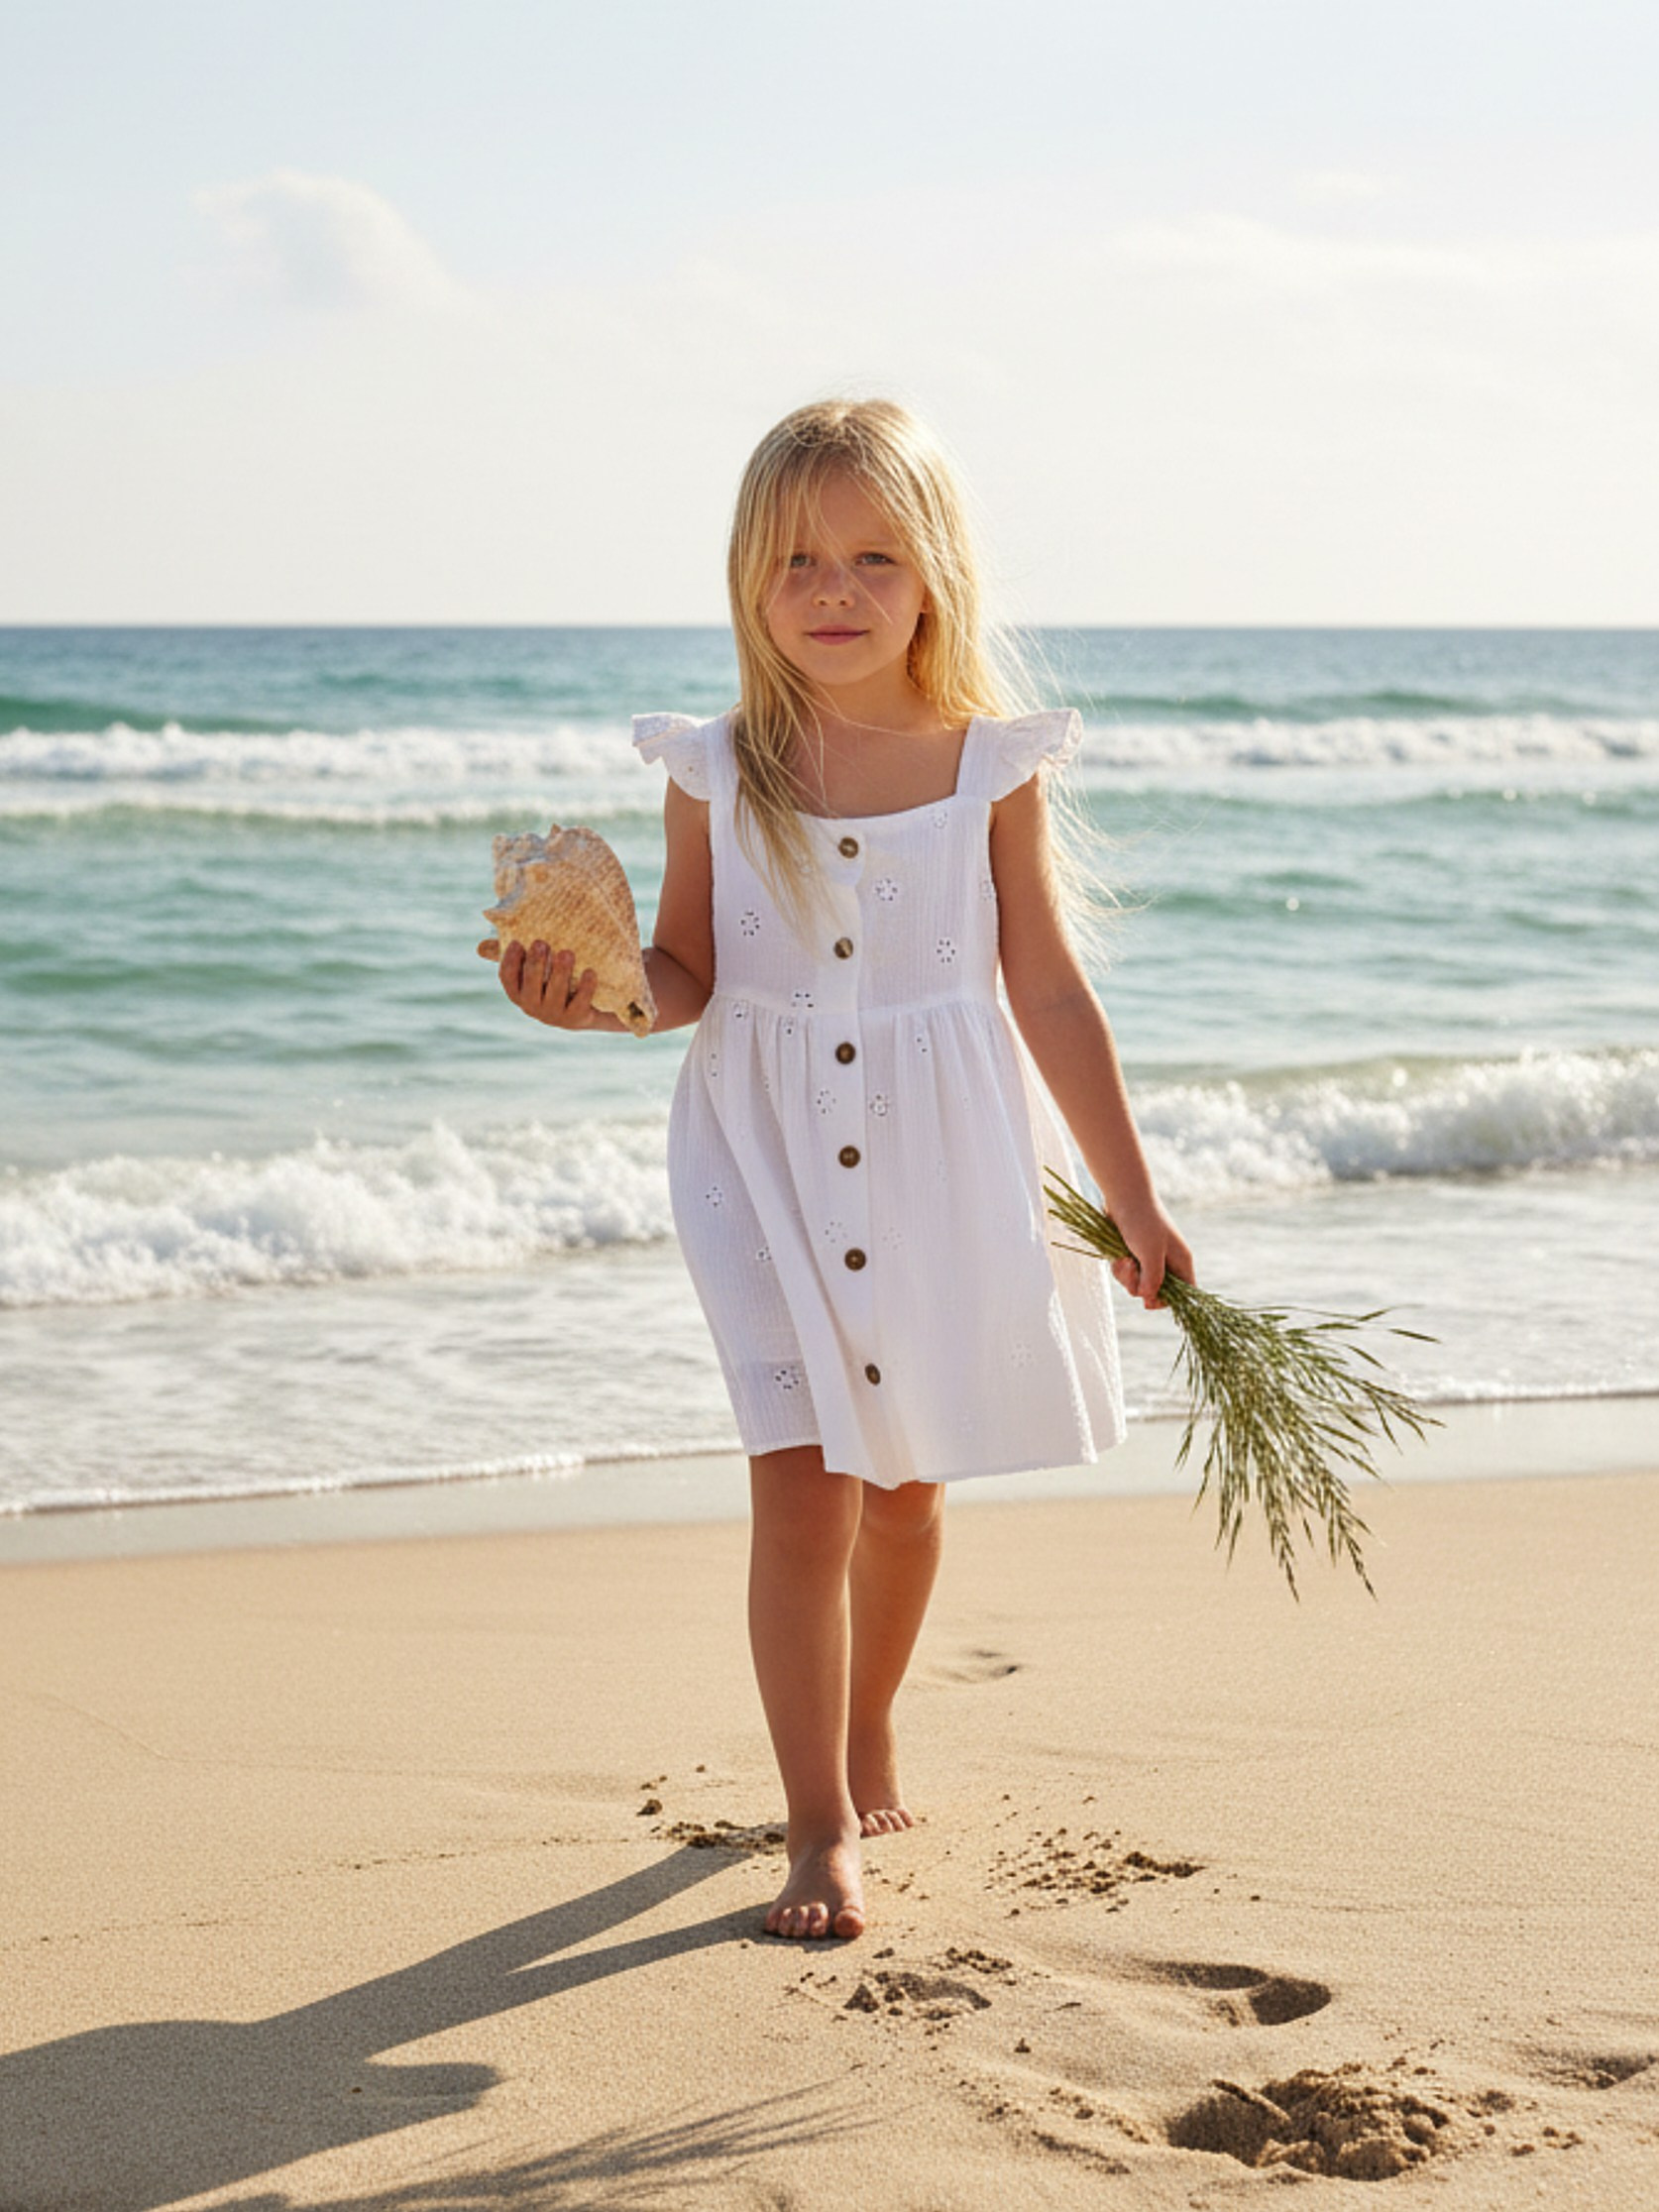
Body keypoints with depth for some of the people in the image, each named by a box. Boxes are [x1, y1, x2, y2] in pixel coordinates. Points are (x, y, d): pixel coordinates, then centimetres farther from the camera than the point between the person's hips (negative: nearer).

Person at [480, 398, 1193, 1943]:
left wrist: (1131, 1197, 1)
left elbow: (1048, 992, -1)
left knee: (905, 1487, 14)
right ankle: (820, 1825, 2)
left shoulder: (990, 767, -5)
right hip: (767, 1154, -1)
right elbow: (691, 978, 2)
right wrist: (592, 993, -21)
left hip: (942, 1162, 1)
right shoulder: (716, 771, -4)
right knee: (803, 1484, -9)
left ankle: (867, 1741, 39)